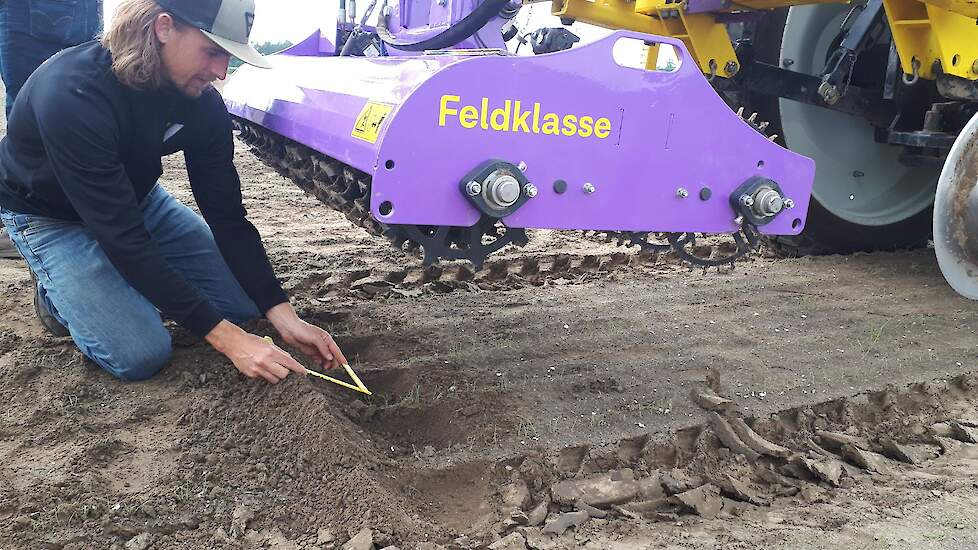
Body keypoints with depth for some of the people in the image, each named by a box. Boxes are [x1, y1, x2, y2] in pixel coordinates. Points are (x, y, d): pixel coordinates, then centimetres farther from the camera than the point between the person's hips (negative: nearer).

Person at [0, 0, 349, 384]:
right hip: (51, 216, -5)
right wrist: (226, 337, -38)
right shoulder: (71, 93, -37)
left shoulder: (202, 102, -18)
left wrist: (284, 317, -23)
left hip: (135, 200, 6)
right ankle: (57, 290, 9)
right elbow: (123, 237, -37)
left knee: (242, 302, -3)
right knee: (141, 354, -20)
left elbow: (226, 215, -15)